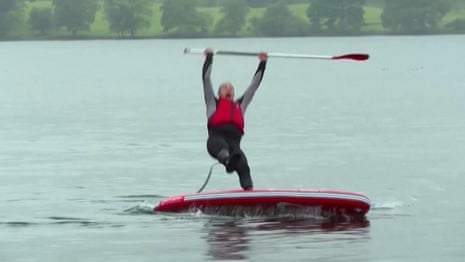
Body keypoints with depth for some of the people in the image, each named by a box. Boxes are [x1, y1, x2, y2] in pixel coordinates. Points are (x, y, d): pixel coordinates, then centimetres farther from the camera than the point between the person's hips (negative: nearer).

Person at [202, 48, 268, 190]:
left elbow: (254, 85, 43)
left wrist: (262, 63, 45)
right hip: (216, 137, -3)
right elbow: (206, 78, 28)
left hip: (234, 141, 3)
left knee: (243, 167, -27)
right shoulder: (213, 103, 30)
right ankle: (228, 160, -75)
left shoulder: (240, 105, 39)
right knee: (221, 146, -42)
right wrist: (209, 57, 32)